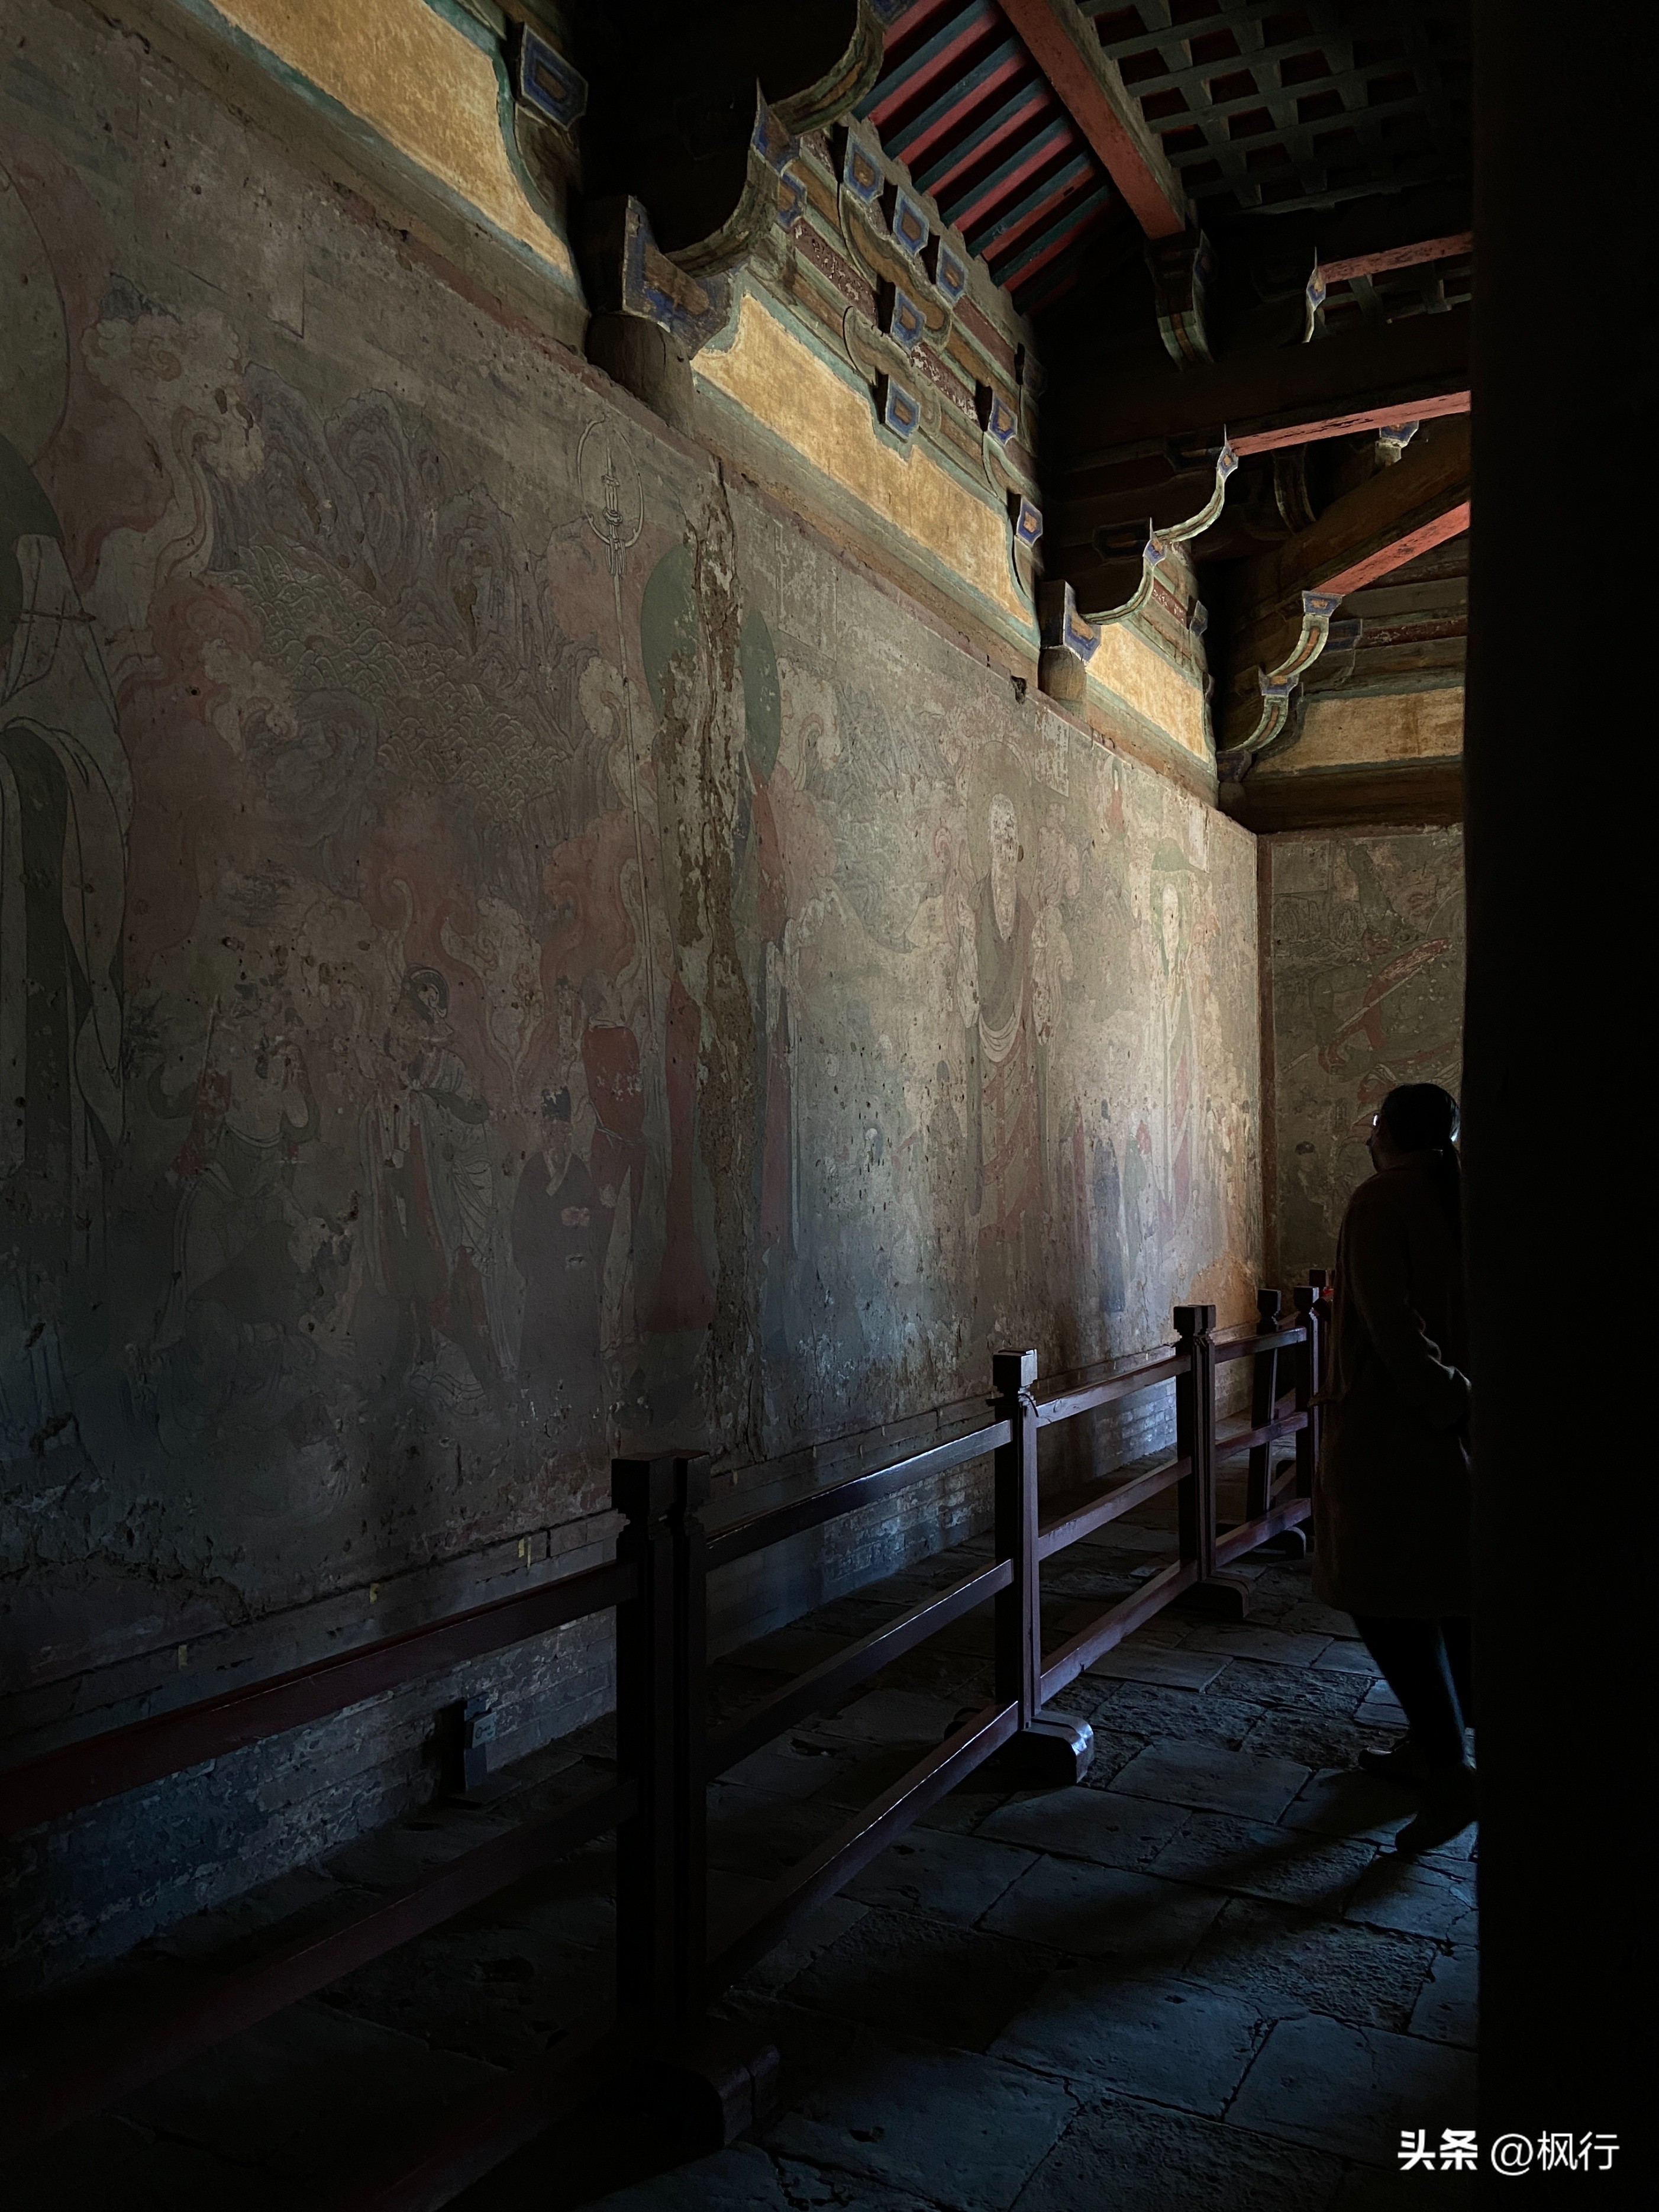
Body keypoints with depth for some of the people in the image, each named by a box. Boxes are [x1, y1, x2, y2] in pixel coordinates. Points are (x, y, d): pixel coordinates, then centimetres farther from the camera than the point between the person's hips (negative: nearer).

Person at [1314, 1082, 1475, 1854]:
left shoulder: (1381, 1202, -13)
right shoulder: (1463, 1201, 7)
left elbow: (1391, 1323, -22)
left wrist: (1450, 1404, -18)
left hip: (1393, 1429, -7)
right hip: (1450, 1425, 8)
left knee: (1386, 1595, -1)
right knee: (1447, 1590, 15)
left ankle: (1450, 1773, -5)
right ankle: (1429, 1746, 27)